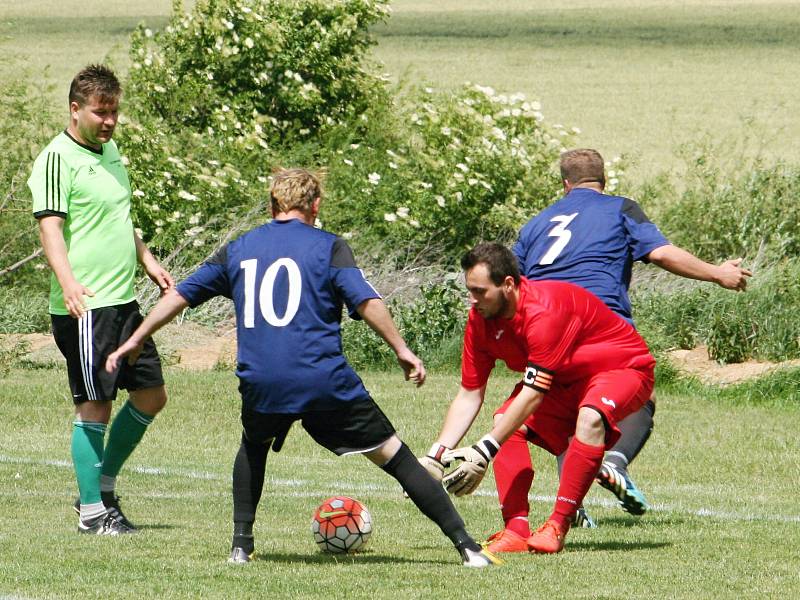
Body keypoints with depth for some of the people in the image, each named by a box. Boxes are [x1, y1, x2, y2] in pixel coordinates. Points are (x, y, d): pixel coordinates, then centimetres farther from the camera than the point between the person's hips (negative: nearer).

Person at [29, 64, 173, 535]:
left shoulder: (109, 149, 16)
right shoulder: (58, 158, -12)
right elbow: (50, 226, -21)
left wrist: (148, 261, 29)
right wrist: (68, 282, -34)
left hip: (123, 302, 9)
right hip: (85, 306, -9)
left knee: (152, 396, 11)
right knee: (95, 406, -4)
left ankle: (104, 486, 24)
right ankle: (92, 512, 5)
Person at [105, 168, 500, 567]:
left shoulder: (238, 250, 17)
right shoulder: (329, 247, 5)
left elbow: (179, 295, 22)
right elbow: (368, 302, -6)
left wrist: (135, 341, 31)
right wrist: (402, 351, 3)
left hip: (260, 384, 3)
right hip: (326, 382, -3)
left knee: (254, 447, 35)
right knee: (395, 456, 2)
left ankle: (241, 545, 25)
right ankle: (466, 545, -2)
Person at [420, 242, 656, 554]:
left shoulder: (543, 311, -34)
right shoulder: (481, 320, -11)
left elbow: (532, 395, -35)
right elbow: (469, 396, -5)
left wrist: (485, 451, -36)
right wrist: (436, 456, -15)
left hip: (624, 367, -8)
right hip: (564, 381, 8)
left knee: (590, 418, -37)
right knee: (506, 424, -15)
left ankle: (557, 527, -32)